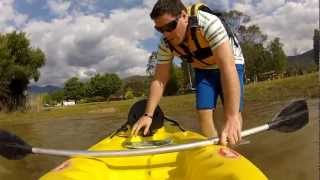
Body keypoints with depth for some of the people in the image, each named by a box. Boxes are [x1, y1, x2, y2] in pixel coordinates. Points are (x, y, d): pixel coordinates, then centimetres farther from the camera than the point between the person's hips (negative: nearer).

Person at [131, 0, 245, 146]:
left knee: (233, 114, -16)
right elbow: (159, 80, -13)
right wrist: (148, 115, -22)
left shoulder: (209, 23, -37)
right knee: (204, 114, -10)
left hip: (230, 63, -3)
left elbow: (228, 68, -44)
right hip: (203, 70, 4)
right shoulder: (166, 44, -20)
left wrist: (232, 117, -49)